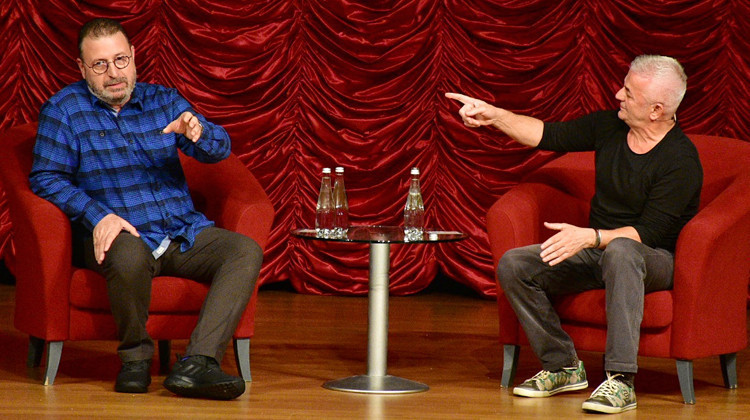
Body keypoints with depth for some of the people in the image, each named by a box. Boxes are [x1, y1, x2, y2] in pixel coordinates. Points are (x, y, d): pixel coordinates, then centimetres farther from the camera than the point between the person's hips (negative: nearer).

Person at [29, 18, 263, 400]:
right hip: (122, 234, -4)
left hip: (184, 232, 4)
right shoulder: (64, 109, 6)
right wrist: (97, 215, -18)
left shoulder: (163, 100, 15)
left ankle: (195, 364, -35)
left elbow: (219, 149, 4)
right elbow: (46, 178, -3)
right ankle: (135, 355, -12)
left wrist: (199, 132, -21)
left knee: (246, 251, -22)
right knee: (130, 258, -39)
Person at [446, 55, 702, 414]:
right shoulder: (609, 126, -1)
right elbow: (551, 135, 9)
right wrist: (493, 115, 1)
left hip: (656, 259, -7)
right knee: (513, 265, -13)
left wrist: (590, 237, -37)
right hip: (596, 250, 7)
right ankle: (562, 366, -1)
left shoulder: (681, 162, -20)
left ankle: (621, 381, -42)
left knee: (620, 251, -43)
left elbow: (648, 233, -25)